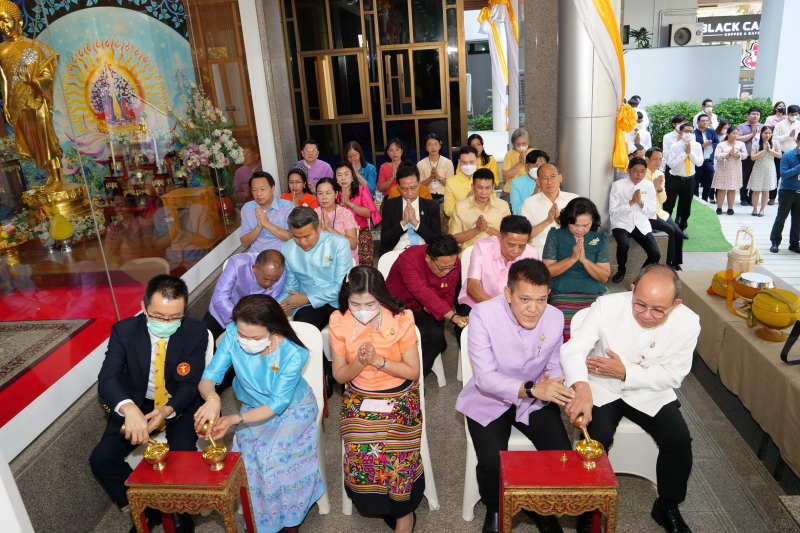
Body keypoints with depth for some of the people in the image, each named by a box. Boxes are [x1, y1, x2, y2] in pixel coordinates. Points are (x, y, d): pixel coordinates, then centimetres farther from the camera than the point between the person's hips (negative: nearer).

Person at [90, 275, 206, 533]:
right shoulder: (123, 330, -16)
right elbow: (107, 378, -25)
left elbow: (189, 385, -16)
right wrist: (129, 408, -47)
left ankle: (179, 511, 9)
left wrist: (167, 411, -38)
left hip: (179, 405, -2)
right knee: (101, 459, -13)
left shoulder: (196, 331, -19)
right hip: (136, 404, 3)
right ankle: (147, 509, 11)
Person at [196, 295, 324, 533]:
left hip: (292, 410, -3)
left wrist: (234, 419, -35)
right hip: (254, 407, 3)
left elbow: (277, 405, -26)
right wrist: (212, 399, -48)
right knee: (251, 462, -14)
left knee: (279, 463, -17)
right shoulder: (233, 336, -27)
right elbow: (209, 377, -25)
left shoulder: (292, 354, -34)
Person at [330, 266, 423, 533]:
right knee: (361, 455, -19)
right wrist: (360, 363, -20)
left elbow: (412, 372, -8)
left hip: (399, 396, -1)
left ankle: (403, 510, 12)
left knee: (395, 451, -19)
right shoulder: (338, 322, -9)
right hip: (359, 398, 2)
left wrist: (378, 361, -21)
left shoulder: (400, 319, -14)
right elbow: (339, 375, 0)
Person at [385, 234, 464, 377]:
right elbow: (423, 293, -40)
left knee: (436, 335, -26)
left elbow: (448, 295, -1)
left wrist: (434, 308, -25)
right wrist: (454, 317, -49)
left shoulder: (453, 263, -12)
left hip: (424, 311, 4)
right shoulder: (408, 259, -29)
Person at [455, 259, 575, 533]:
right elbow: (485, 377, -26)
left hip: (535, 401, 3)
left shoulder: (555, 318, -11)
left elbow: (555, 365, 5)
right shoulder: (483, 314, -24)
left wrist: (551, 386, -20)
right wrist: (532, 388, -41)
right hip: (489, 400, -3)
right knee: (492, 463, -23)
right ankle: (494, 510, 14)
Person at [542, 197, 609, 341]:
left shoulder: (600, 238, 9)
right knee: (566, 335, -27)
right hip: (561, 295, -1)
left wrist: (584, 259, -10)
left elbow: (604, 277, 4)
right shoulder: (555, 235, 6)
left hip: (594, 296, 2)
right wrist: (572, 258, -9)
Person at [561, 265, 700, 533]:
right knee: (596, 439, -24)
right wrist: (581, 386, -51)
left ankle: (667, 507, 16)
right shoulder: (607, 306, -23)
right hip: (602, 388, -2)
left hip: (650, 392, 2)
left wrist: (625, 372, -25)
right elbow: (574, 348, -30)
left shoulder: (687, 322, -16)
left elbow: (672, 375, -9)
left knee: (679, 441, -15)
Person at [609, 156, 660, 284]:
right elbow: (612, 211, -9)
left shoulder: (649, 186, 5)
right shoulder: (618, 185, -6)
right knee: (623, 245, -34)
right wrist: (631, 202, -16)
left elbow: (652, 212, 6)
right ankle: (621, 270, -2)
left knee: (655, 254, -16)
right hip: (622, 224, -3)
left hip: (642, 225, 3)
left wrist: (641, 202, -12)